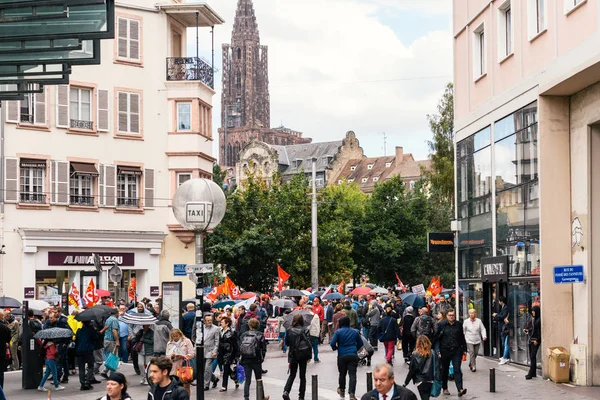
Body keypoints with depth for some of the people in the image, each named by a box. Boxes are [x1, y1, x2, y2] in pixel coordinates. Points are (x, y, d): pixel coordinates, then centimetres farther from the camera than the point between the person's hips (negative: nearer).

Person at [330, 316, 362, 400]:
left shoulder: (338, 332, -5)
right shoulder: (355, 332, 7)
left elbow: (332, 344, -12)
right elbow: (360, 343, 13)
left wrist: (335, 348, 9)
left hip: (342, 356, -1)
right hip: (353, 355, 1)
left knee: (342, 373, 17)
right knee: (352, 374, -5)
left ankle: (342, 390, 34)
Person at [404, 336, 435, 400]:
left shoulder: (415, 355, -11)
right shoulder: (432, 354, -4)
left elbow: (411, 371, -7)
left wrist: (405, 383, 2)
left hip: (421, 382, -3)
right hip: (430, 381, 3)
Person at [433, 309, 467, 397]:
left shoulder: (459, 324, 6)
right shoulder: (442, 324, 0)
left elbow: (462, 338, 12)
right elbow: (437, 337, 3)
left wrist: (464, 350, 10)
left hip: (457, 350, 0)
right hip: (445, 350, 0)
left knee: (457, 369, -9)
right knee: (445, 369, 10)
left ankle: (460, 389, -17)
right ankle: (445, 388, 24)